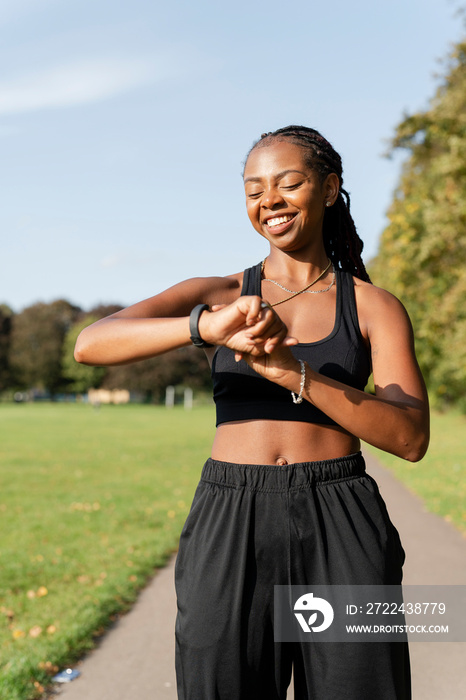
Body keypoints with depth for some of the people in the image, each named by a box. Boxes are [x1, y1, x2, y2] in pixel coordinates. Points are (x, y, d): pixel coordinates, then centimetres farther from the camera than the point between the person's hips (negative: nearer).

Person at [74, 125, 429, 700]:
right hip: (229, 532, 0)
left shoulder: (374, 308, 6)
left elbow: (411, 437, -7)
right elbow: (90, 345, -10)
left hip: (341, 534, 0)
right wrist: (208, 327, -28)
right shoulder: (217, 295, 6)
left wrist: (291, 371, -20)